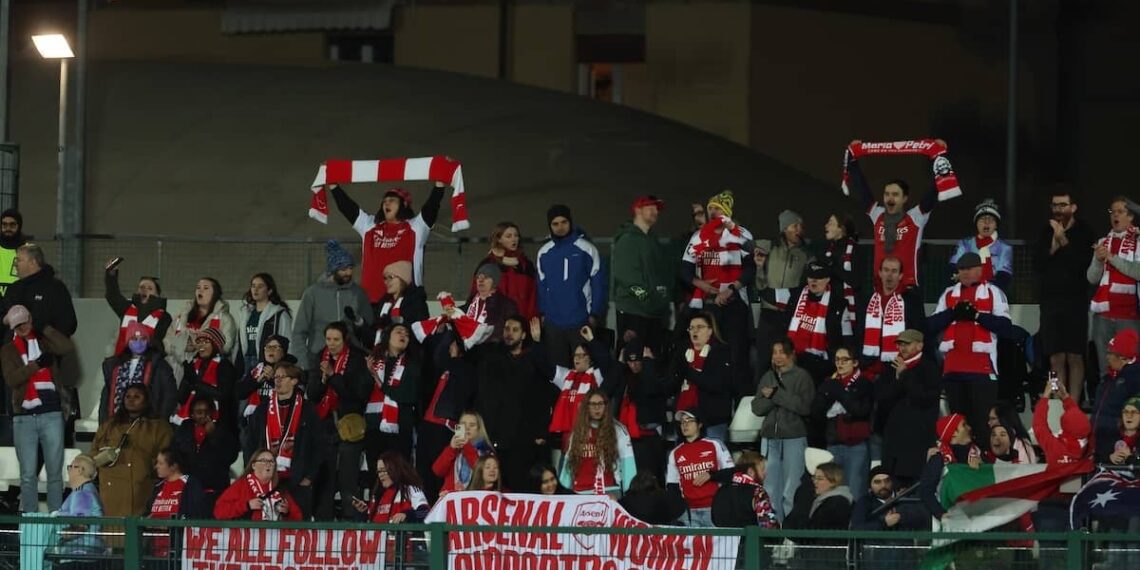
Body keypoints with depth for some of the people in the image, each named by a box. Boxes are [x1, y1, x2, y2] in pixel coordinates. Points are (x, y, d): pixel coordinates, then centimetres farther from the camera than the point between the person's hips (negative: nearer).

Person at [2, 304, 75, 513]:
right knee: (28, 474, -1)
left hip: (51, 415, 0)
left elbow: (68, 348, -9)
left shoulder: (45, 343, 11)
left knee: (55, 472, -1)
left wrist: (45, 329, -3)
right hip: (24, 417, 0)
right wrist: (37, 364, -11)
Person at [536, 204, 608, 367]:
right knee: (557, 366, 10)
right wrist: (542, 312, 3)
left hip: (581, 321, -3)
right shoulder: (544, 252, 6)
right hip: (553, 322, 3)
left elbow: (598, 283, -4)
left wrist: (595, 314, -7)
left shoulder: (586, 249, -5)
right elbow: (542, 285, 10)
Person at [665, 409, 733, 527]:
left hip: (713, 508, -3)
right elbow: (671, 485, 17)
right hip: (689, 512, 3)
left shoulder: (714, 445, 5)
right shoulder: (675, 453, 14)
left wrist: (710, 475, -10)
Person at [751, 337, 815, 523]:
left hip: (794, 438, -5)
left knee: (791, 492, -10)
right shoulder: (768, 377, 16)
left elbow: (805, 406, -12)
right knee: (770, 490, 4)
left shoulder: (801, 376, 0)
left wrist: (776, 395, -10)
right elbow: (756, 407, 9)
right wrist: (770, 398, -11)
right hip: (770, 437, 5)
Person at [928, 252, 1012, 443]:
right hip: (953, 366, 4)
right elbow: (932, 325, 9)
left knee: (984, 420, -9)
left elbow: (1005, 325, -7)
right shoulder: (949, 294, 18)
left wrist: (976, 315, -13)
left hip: (982, 366, -4)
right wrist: (952, 313, -6)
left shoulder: (993, 293, 5)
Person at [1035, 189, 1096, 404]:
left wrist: (1064, 241, -14)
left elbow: (1084, 264, -12)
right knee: (1056, 359, 1)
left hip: (1075, 301, -3)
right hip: (1050, 300, 3)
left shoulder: (1084, 233, -1)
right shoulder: (1046, 232, 9)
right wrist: (1054, 243, -9)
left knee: (1075, 358, -3)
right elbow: (1038, 264, 1)